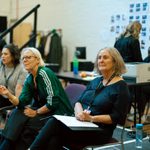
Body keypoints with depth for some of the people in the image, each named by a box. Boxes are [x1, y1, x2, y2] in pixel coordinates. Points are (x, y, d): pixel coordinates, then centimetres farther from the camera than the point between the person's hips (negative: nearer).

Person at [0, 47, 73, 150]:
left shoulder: (45, 73, -18)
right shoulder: (29, 79, 6)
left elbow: (53, 102, -23)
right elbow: (22, 102, -3)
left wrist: (36, 112, -13)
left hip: (58, 113, -7)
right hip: (44, 110, 7)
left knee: (23, 123, -19)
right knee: (17, 115, -12)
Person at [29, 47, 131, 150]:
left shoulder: (121, 86, -4)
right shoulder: (96, 81, 17)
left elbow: (117, 117, -10)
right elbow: (79, 102, 12)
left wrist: (91, 118, -18)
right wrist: (79, 112, -11)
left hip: (99, 131, -6)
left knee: (54, 123, -25)